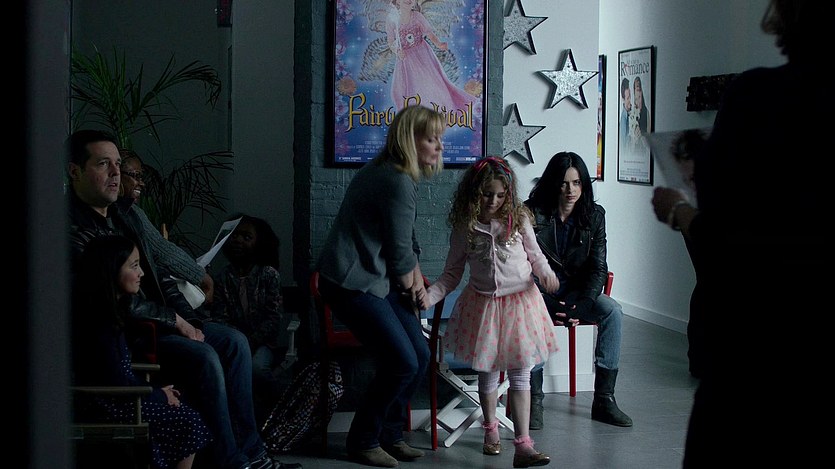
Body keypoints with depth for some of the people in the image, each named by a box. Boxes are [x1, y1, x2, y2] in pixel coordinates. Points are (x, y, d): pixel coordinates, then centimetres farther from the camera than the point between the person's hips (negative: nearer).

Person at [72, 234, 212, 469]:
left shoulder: (109, 310, 9)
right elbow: (115, 380, -21)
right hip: (105, 406, -10)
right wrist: (158, 395, -8)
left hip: (116, 394, 10)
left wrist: (157, 389, 6)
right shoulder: (99, 321, -21)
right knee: (189, 423, -9)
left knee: (186, 411, 4)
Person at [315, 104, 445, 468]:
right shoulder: (397, 182, -22)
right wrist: (409, 283, 3)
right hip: (351, 284, -10)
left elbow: (408, 239, 17)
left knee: (420, 355, 5)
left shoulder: (395, 173, 12)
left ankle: (389, 434, 21)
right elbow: (399, 248, -15)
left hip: (377, 279, 10)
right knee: (402, 361, -12)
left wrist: (417, 279, 5)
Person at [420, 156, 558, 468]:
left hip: (520, 301, -1)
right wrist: (430, 296, -12)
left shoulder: (518, 219, -4)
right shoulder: (465, 227, -3)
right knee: (487, 372, 11)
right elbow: (452, 274, 2)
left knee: (520, 372, -3)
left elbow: (535, 254, 9)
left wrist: (546, 273, -12)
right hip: (483, 303, 1)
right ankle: (491, 429, 35)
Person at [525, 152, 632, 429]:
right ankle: (534, 398, -27)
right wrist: (549, 307, -24)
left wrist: (579, 306, -19)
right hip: (538, 291, -3)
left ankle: (604, 399, -20)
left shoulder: (594, 215, -2)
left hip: (577, 291, 3)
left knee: (613, 312, -23)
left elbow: (598, 269, -2)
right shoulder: (532, 213, -11)